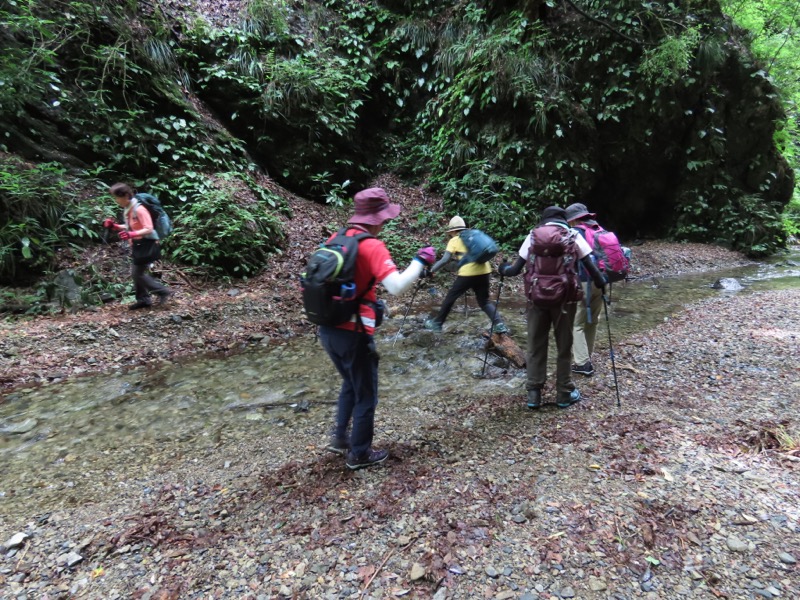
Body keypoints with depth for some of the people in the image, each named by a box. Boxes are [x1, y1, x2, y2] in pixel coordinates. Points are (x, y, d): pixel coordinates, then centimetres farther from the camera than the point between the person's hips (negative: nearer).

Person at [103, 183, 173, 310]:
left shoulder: (139, 209, -20)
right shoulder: (127, 210, 8)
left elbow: (148, 229, -26)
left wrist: (131, 235, -35)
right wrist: (115, 226, 8)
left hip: (147, 245, -9)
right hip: (138, 245, 10)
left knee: (137, 274, -5)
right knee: (136, 273, 13)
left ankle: (164, 292, 2)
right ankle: (143, 299, 23)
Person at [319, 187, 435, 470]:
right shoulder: (372, 246, -16)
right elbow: (397, 287, -28)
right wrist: (420, 262, -14)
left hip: (327, 329, 8)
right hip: (353, 333, -7)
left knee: (350, 384, 29)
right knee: (366, 394, 13)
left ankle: (340, 437, 35)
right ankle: (359, 454, 26)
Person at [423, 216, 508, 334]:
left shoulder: (454, 240, 7)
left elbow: (445, 260, -2)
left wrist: (431, 270, 6)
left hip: (468, 274, -5)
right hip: (484, 272, 5)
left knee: (450, 297, 12)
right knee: (484, 301, 18)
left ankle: (437, 323, 23)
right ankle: (499, 324, 3)